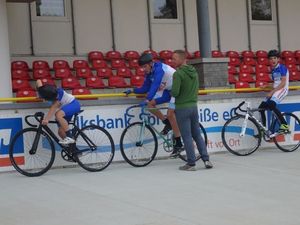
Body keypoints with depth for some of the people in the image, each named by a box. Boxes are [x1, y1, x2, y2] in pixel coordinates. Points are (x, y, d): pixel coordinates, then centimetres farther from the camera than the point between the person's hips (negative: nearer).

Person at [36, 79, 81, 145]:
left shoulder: (58, 93, -32)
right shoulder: (42, 91, -14)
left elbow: (53, 108, -42)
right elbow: (38, 81, 5)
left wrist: (46, 119, -55)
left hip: (74, 104, -8)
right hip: (65, 106, 9)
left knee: (58, 115, -37)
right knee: (61, 132, -5)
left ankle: (70, 137, -34)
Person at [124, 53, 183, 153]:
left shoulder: (159, 69, -27)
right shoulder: (149, 73, -1)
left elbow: (155, 85, -40)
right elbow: (145, 88, 5)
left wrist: (147, 99, -49)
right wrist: (132, 90, -8)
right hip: (168, 90, 8)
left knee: (170, 114, -19)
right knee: (150, 104, -9)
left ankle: (178, 144, -10)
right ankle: (167, 123, 9)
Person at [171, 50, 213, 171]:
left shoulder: (178, 74, -16)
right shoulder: (194, 72, 8)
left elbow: (175, 92, -20)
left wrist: (171, 92, 1)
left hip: (182, 108, -7)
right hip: (193, 106, 7)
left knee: (187, 137, -1)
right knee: (197, 135, 14)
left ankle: (191, 163, 3)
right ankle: (206, 159, 9)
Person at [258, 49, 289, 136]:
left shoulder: (282, 67, -8)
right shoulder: (273, 70, 17)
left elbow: (283, 83, -16)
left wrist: (272, 92, -19)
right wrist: (266, 86, 6)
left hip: (282, 89, -9)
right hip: (275, 90, 9)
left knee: (271, 105, -33)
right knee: (261, 107, 0)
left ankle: (285, 125, -27)